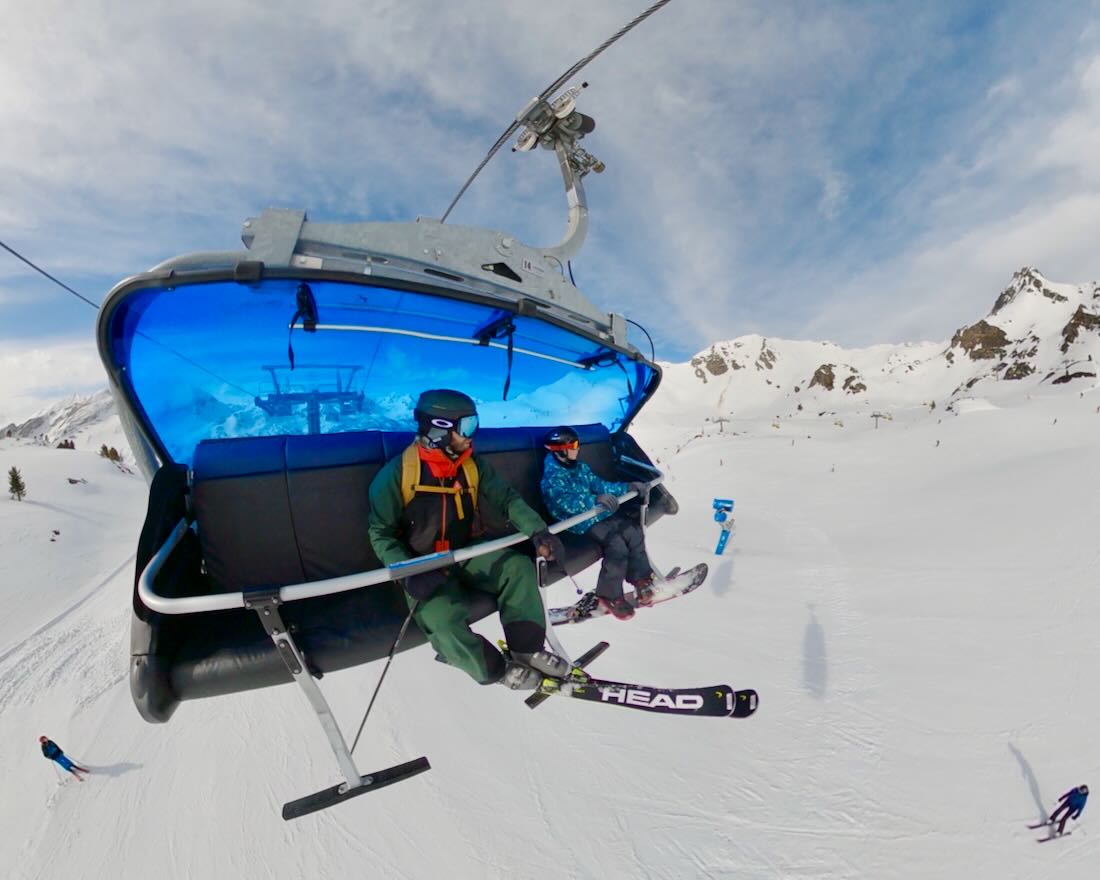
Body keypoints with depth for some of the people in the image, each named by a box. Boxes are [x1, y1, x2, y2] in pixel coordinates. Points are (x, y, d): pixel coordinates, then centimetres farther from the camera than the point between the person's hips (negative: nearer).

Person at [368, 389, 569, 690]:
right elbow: (380, 532, -12)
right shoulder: (397, 473, -18)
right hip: (424, 566, -4)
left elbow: (506, 498, -4)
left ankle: (527, 649, -2)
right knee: (444, 620, -28)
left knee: (519, 566, -15)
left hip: (467, 554, 5)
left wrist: (537, 531, -21)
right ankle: (496, 669, 0)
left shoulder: (472, 464, -4)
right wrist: (410, 572, -27)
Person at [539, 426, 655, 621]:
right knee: (617, 546, -23)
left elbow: (600, 484, 14)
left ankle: (642, 580, 15)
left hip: (602, 514, 8)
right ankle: (609, 595, -4)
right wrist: (596, 499, -44)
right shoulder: (552, 476, -16)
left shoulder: (581, 468, 11)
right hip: (582, 523, -8)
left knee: (634, 532, -2)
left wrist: (628, 487, 4)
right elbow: (567, 502, -31)